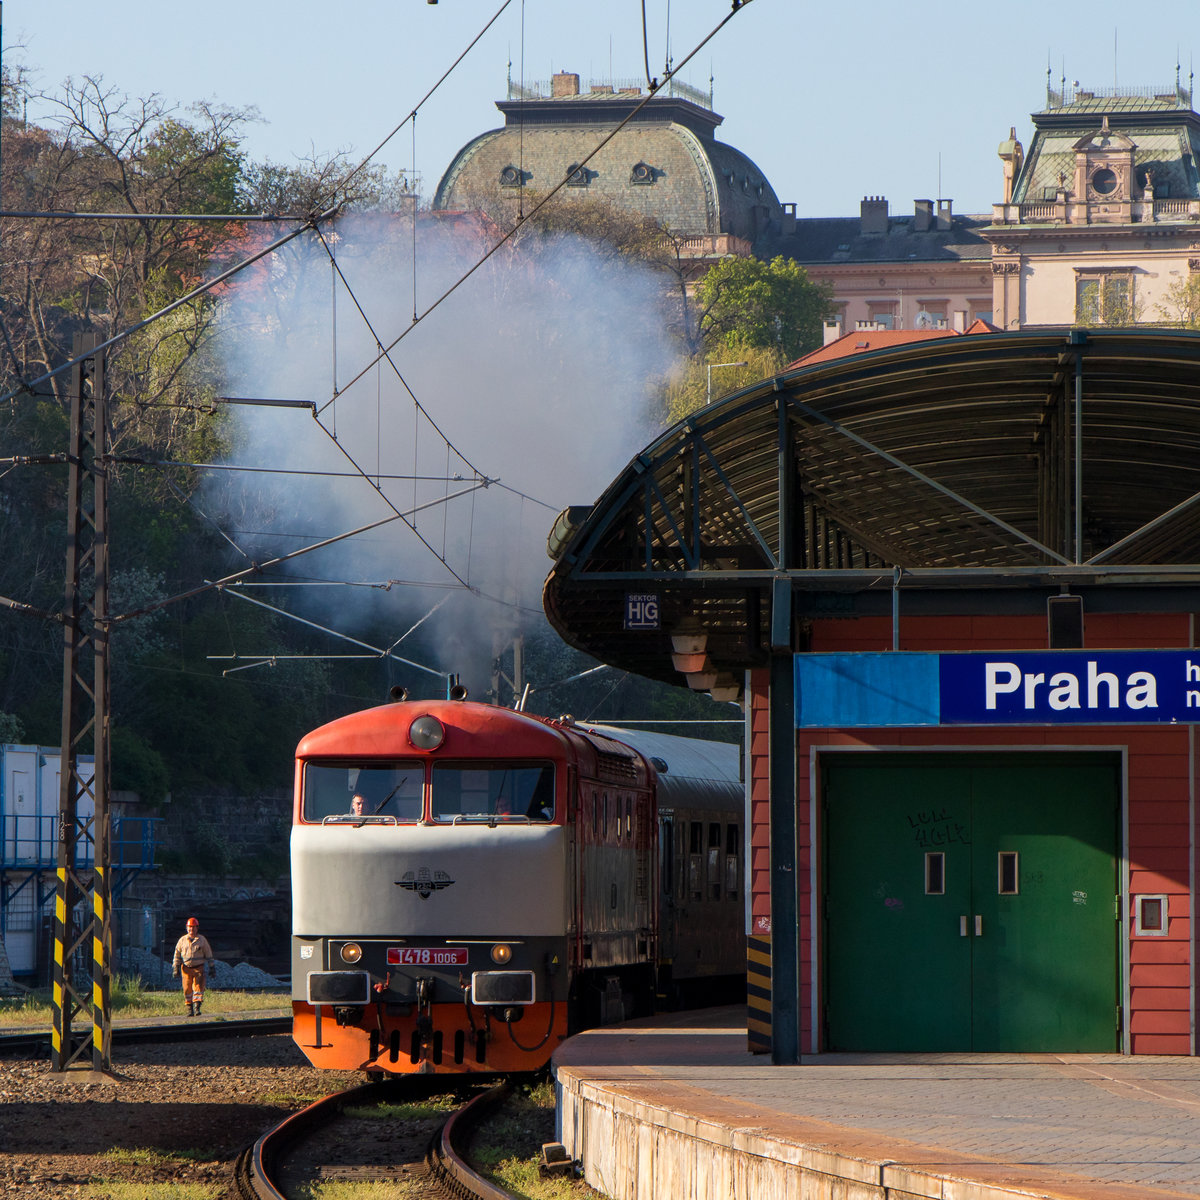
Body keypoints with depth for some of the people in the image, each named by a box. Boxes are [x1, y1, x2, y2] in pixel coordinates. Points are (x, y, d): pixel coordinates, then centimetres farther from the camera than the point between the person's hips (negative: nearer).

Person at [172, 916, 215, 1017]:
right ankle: (189, 1009, 7)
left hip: (199, 968, -1)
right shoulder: (182, 940, 7)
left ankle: (197, 1007, -14)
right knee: (187, 989, -1)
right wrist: (175, 968, 7)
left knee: (198, 987, -12)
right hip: (186, 968, 1)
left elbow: (208, 955, 10)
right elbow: (177, 955, 12)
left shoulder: (202, 940, 5)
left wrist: (212, 968, 8)